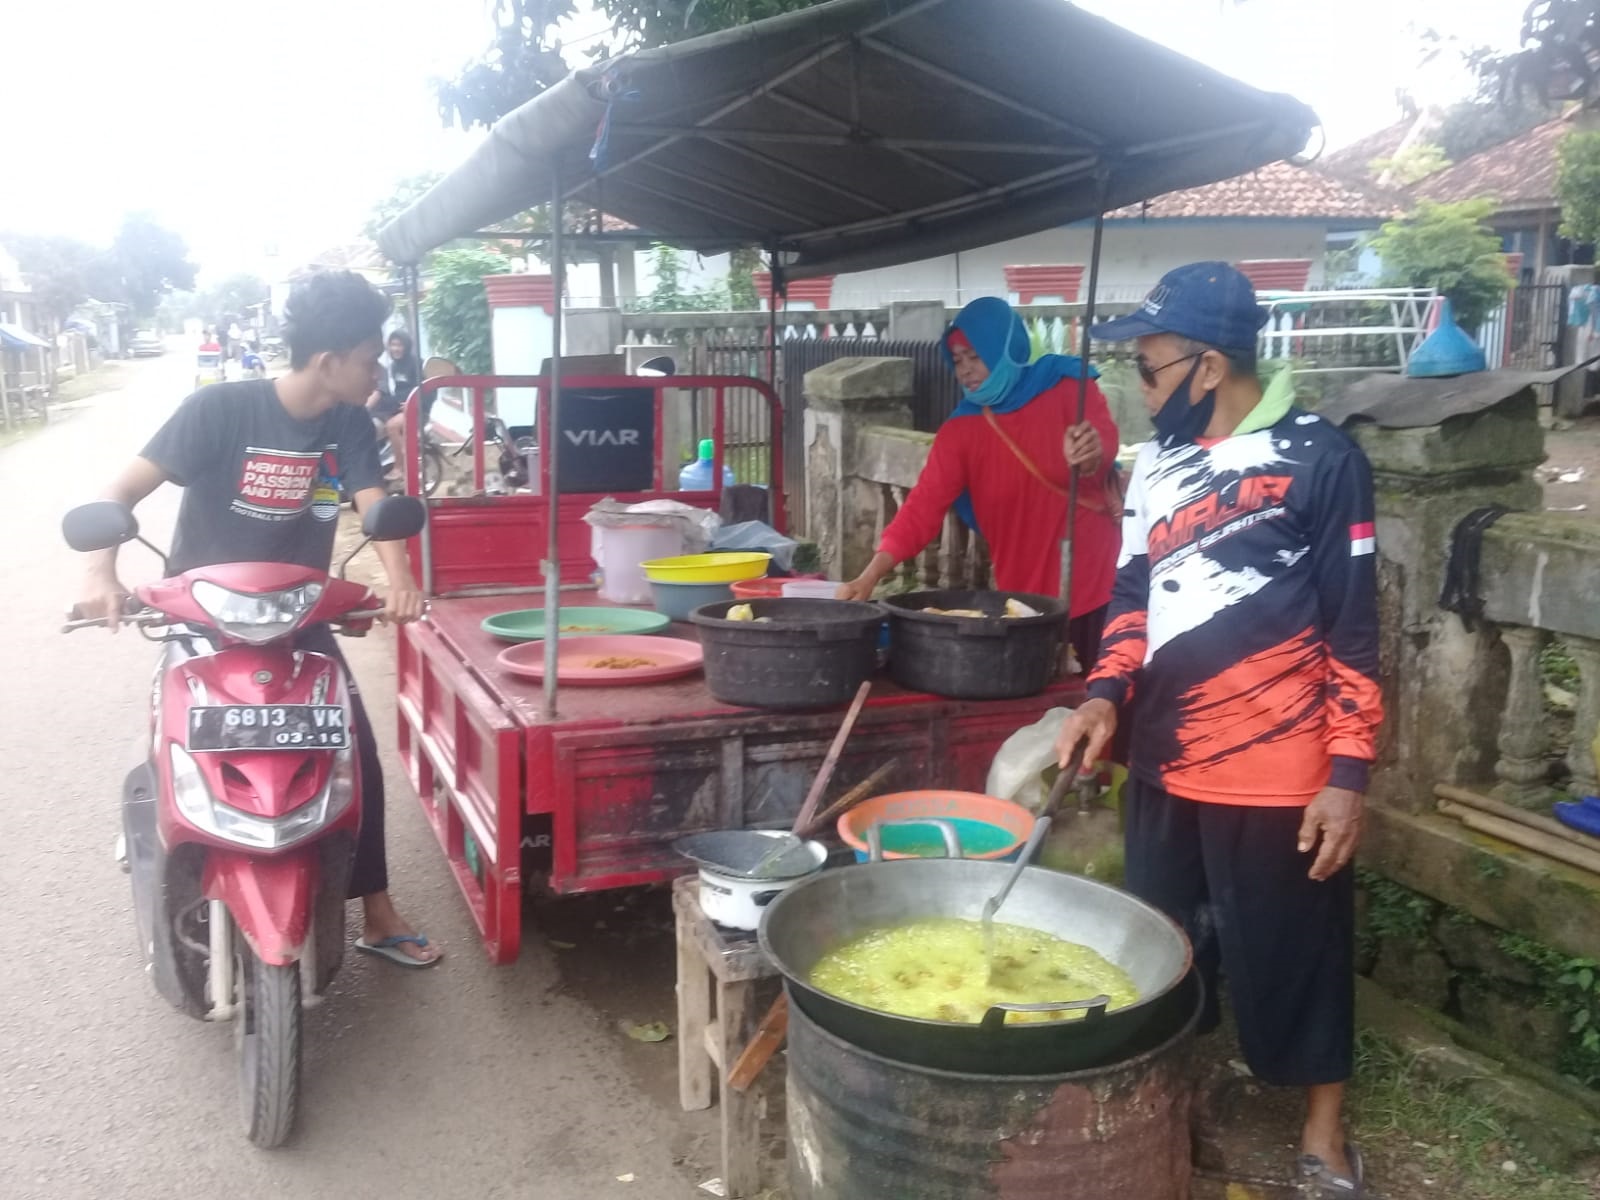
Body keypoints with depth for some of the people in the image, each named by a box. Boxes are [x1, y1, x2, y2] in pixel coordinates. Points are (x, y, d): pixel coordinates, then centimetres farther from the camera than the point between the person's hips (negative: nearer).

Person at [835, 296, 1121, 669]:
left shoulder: (1067, 386, -1)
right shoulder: (959, 430, 4)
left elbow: (1105, 449, -13)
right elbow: (924, 505, -4)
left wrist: (1089, 459, -38)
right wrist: (870, 576, -18)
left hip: (1092, 587, -2)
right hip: (1021, 598, 2)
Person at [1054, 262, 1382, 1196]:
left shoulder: (1319, 459, -10)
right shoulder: (1158, 465, 8)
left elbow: (1355, 633, -9)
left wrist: (1348, 774, -12)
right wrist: (1106, 696, -2)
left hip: (1280, 775, -5)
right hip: (1165, 766, 6)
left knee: (1294, 952, 9)